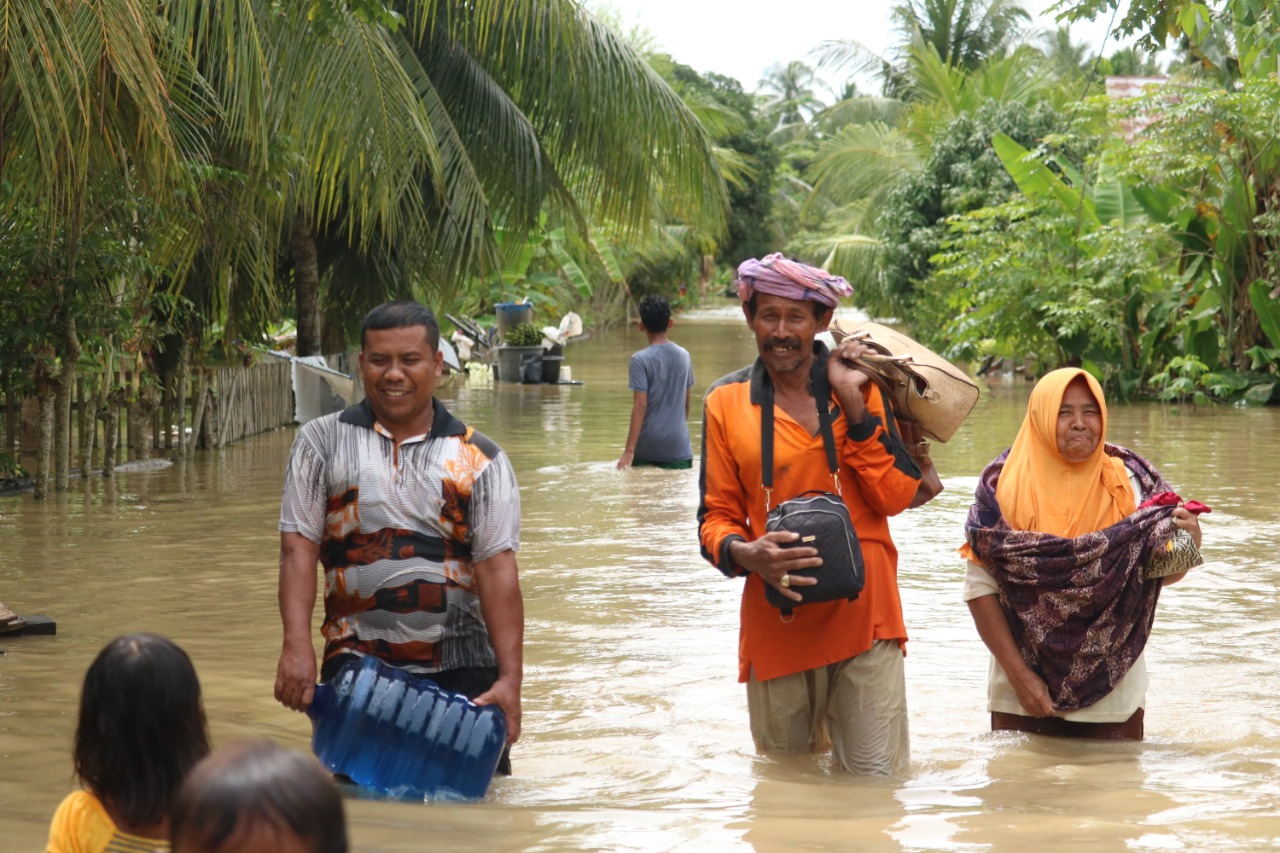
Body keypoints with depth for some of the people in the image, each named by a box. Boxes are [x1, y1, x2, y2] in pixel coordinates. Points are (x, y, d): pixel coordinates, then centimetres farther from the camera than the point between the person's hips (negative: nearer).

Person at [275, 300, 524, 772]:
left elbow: (497, 568, -3)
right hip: (355, 667, 0)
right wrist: (297, 646, -14)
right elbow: (298, 546, -1)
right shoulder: (322, 443, 6)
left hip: (462, 667, 0)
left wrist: (510, 678, -12)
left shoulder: (479, 458, 3)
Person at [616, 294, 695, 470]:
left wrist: (629, 450, -15)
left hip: (648, 447, -3)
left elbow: (640, 405, -15)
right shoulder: (683, 356, 5)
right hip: (679, 447, 3)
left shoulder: (640, 360, -10)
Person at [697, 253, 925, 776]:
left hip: (861, 611, -1)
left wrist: (853, 404, -10)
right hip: (776, 615, 1)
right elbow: (716, 517, 7)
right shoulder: (727, 403, 4)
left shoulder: (860, 385, 5)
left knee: (877, 778, -1)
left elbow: (896, 496, -4)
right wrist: (743, 553, -16)